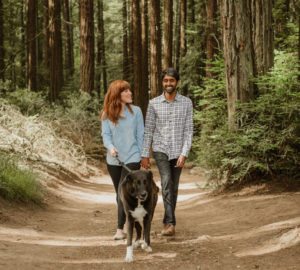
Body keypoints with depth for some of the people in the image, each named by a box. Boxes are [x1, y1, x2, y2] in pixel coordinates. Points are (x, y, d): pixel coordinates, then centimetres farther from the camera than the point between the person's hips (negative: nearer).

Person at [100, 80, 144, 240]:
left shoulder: (136, 111, -2)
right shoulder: (106, 114, 0)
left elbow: (140, 135, 3)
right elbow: (106, 135, -3)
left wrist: (141, 157, 3)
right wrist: (110, 147, -24)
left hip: (132, 159, -3)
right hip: (113, 160, 3)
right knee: (119, 194, 13)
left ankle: (121, 228, -10)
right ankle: (127, 222, 30)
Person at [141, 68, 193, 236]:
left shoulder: (187, 103, -3)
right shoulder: (154, 103, -2)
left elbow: (189, 131, -6)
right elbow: (148, 130, 2)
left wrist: (184, 154, -15)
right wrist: (145, 155, 0)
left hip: (178, 152, 1)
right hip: (160, 150, -1)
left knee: (174, 188, 9)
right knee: (166, 182, -21)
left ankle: (168, 221, 25)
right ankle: (171, 223, -25)